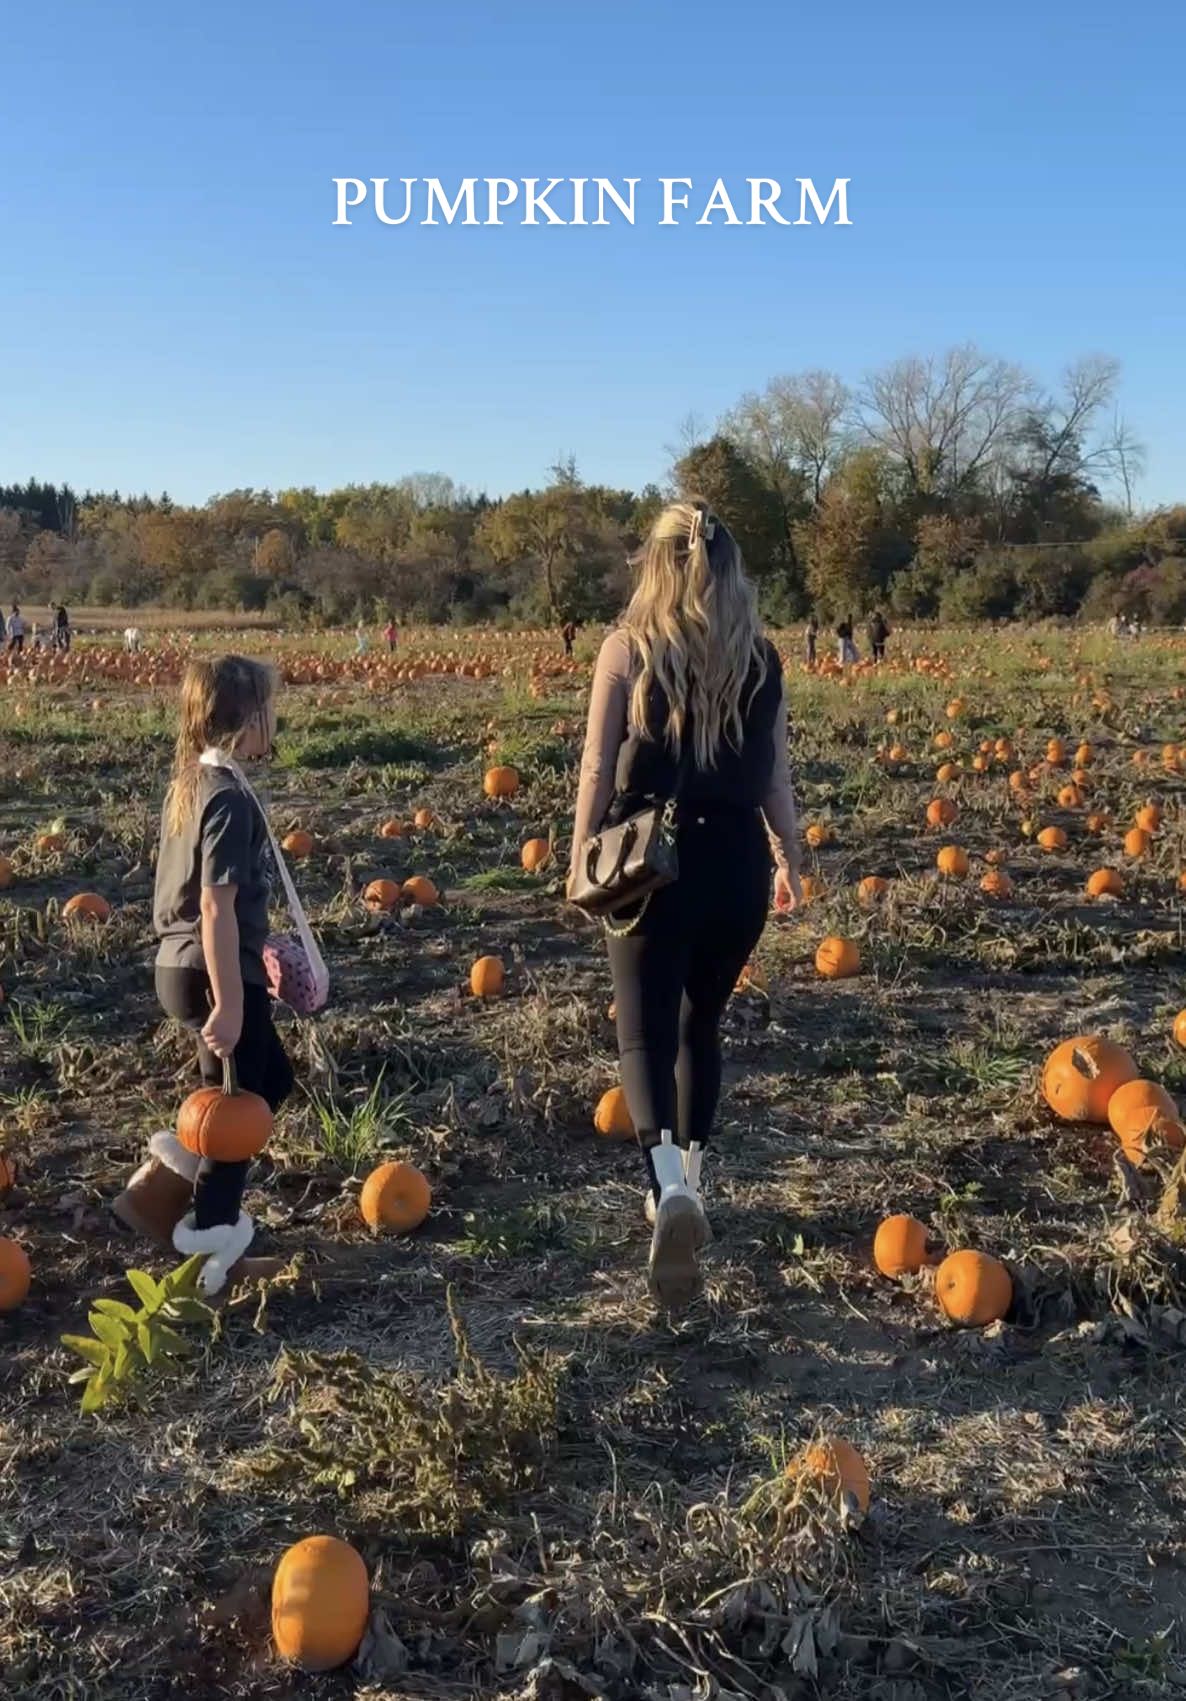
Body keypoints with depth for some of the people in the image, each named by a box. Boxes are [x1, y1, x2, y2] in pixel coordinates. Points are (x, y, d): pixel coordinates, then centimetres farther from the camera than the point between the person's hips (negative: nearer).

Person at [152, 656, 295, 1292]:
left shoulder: (188, 782, 8)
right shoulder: (229, 800, -21)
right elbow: (216, 910, -25)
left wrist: (261, 948, 26)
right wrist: (231, 1004, -23)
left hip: (180, 965, 9)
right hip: (213, 974, -9)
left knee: (272, 1078, 22)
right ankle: (211, 1226, 21)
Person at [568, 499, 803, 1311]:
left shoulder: (627, 649, -5)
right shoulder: (762, 657, 3)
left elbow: (599, 767, -5)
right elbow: (775, 775, 7)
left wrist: (581, 858, 6)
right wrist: (791, 858, 20)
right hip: (737, 862, 3)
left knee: (648, 1032, 1)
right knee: (700, 1026, 19)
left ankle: (671, 1189, -22)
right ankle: (685, 1186, 30)